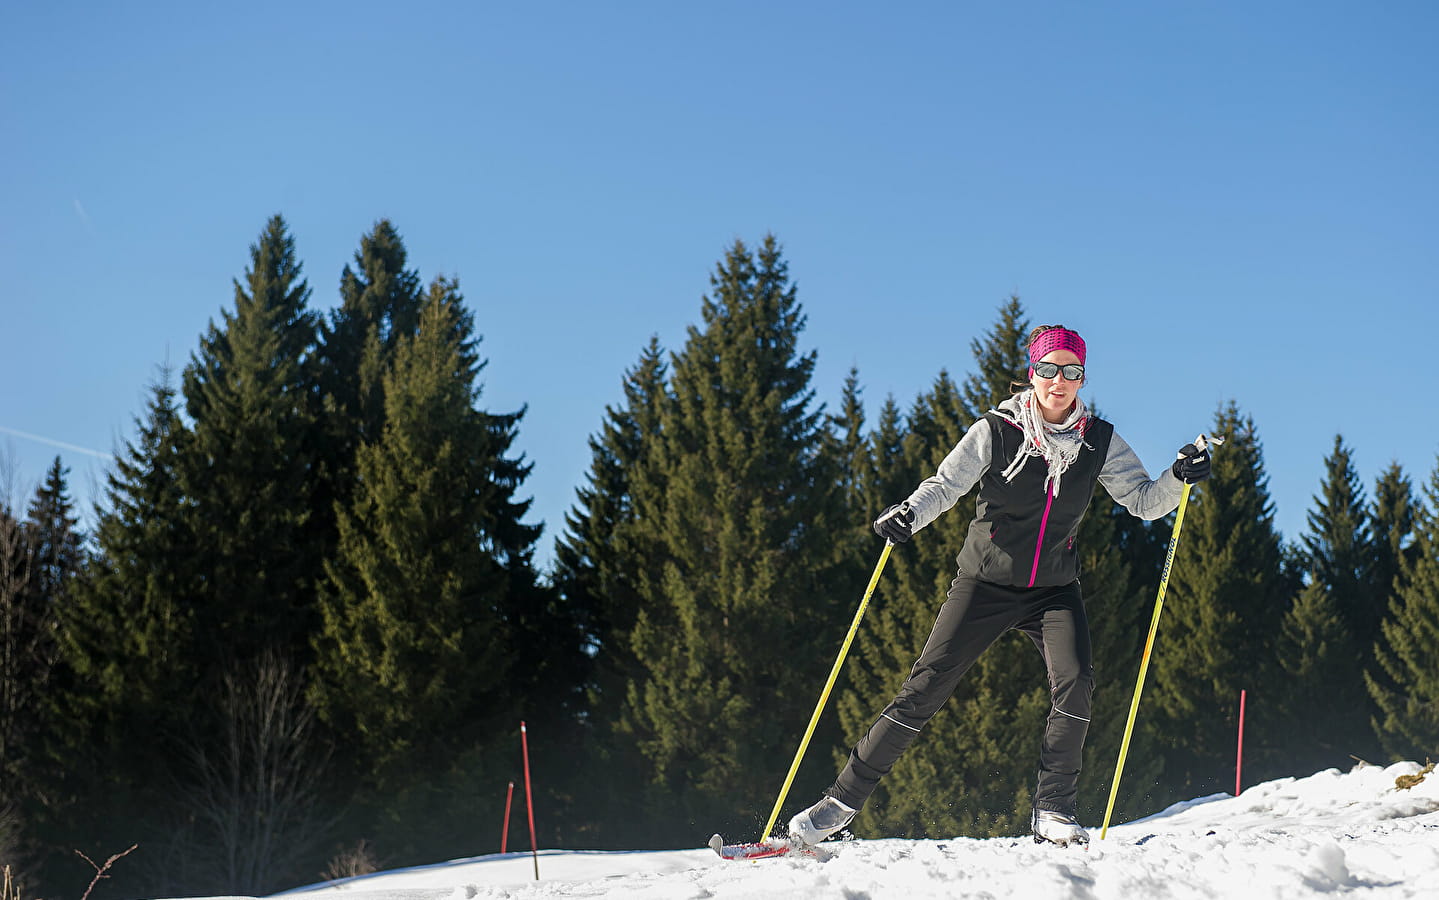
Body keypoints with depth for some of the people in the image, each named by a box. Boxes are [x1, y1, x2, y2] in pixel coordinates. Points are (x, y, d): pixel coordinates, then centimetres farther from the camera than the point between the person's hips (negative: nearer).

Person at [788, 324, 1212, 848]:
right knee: (925, 688, -7)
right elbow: (946, 484, -14)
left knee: (1075, 682, -22)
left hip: (1055, 588, 2)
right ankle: (842, 802, 1)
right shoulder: (996, 432, -9)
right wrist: (908, 515, -33)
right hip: (986, 583, -2)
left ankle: (1053, 812, -8)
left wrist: (1178, 478, -20)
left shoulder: (1099, 442, -1)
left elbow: (1144, 502, 0)